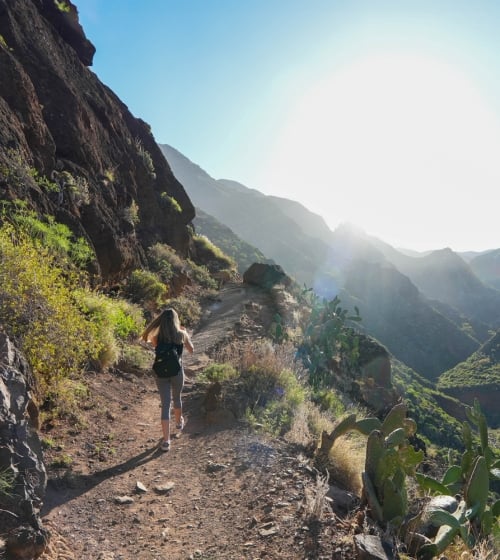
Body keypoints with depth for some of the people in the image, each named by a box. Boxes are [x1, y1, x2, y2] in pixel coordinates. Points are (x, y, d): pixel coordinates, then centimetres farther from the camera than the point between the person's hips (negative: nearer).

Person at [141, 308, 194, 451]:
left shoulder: (157, 337, -6)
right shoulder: (182, 335, -8)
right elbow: (191, 350, 8)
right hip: (177, 372, 0)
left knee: (165, 405, 3)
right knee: (176, 398, 26)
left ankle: (166, 441, -2)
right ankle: (179, 422, 52)